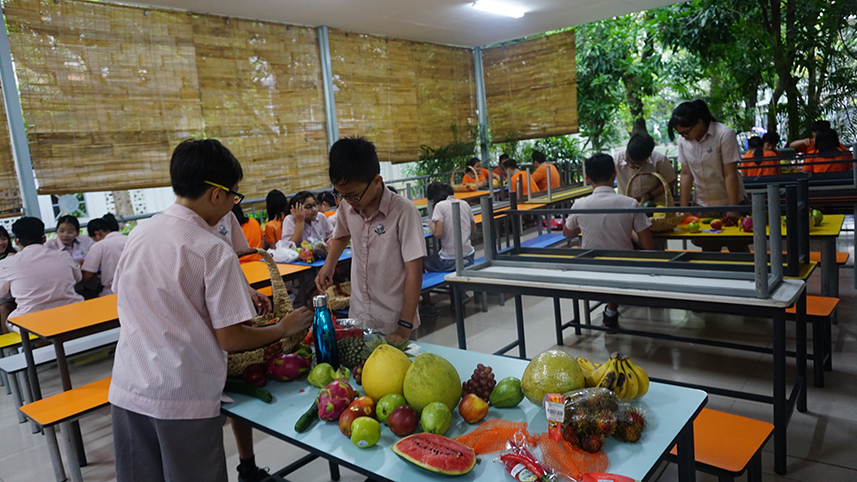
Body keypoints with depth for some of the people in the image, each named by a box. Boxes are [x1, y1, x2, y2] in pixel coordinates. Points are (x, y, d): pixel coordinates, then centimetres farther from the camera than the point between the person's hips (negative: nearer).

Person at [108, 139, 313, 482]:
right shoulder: (214, 251, -17)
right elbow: (230, 338, -16)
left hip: (127, 390, 6)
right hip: (183, 398, -6)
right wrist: (284, 329, 1)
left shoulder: (138, 234, 3)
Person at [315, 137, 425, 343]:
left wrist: (405, 327, -19)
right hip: (358, 318, 5)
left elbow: (414, 272, -17)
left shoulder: (403, 212, -18)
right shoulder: (347, 207, -1)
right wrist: (329, 263, 5)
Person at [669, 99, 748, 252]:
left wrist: (732, 209, -19)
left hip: (728, 202, -4)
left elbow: (730, 174, -17)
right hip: (702, 205, 4)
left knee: (738, 248, 4)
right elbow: (686, 173, 1)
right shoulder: (683, 140, -2)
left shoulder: (724, 135, -15)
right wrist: (684, 207, -2)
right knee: (708, 250, 6)